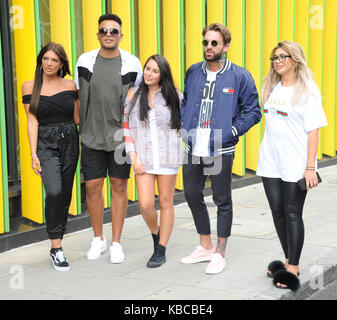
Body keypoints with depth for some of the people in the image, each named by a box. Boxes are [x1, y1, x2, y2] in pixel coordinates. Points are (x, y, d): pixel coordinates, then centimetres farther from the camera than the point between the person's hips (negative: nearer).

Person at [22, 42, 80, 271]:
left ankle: (57, 244, 21)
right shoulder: (30, 86, 3)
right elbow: (32, 121, -2)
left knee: (65, 196, 6)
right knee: (54, 192, -21)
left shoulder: (70, 85, 7)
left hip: (69, 142, 3)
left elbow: (77, 118, 12)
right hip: (46, 144, -3)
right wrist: (34, 154, -7)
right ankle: (56, 248, -13)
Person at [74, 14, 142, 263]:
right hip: (92, 137, 1)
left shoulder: (132, 64, -2)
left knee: (119, 186, 5)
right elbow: (78, 96, 12)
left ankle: (116, 243, 16)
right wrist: (79, 127, 11)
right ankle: (98, 240, 23)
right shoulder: (85, 61, 1)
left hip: (121, 136, -1)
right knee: (93, 187, 4)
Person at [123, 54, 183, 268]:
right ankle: (155, 234, 24)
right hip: (143, 158, 1)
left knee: (166, 202, 5)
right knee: (145, 204, -8)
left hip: (168, 157, -1)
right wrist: (134, 158, -3)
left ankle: (161, 251, 16)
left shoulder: (174, 96, 2)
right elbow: (127, 128, 5)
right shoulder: (133, 96, 5)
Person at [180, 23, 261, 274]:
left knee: (222, 201, 5)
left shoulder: (240, 76, -5)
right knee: (192, 196, 14)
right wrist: (183, 129, 7)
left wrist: (232, 132, -11)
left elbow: (253, 111, -1)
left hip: (220, 152, -5)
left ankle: (220, 253, 19)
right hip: (192, 150, 5)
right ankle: (205, 247, 31)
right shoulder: (193, 72, 8)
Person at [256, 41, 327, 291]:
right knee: (278, 212, 11)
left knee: (292, 214, -1)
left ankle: (293, 268, 8)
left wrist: (310, 167, -15)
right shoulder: (271, 88, 11)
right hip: (270, 162, 6)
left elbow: (313, 130, -11)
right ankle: (289, 260, 25)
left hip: (295, 164, -6)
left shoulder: (307, 90, -8)